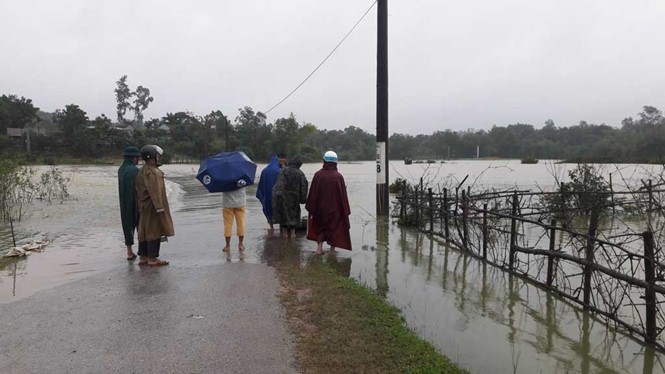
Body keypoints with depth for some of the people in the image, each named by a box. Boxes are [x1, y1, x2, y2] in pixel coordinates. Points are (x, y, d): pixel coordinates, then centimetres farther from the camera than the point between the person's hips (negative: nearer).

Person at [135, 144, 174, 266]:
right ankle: (152, 258, 1)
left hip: (144, 207, 10)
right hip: (152, 207, -10)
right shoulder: (152, 172, -18)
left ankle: (143, 257, 20)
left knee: (144, 231, 13)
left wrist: (141, 204, 22)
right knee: (154, 231, -4)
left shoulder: (142, 171, 15)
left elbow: (138, 190, 19)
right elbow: (155, 192, -23)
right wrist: (160, 208, -22)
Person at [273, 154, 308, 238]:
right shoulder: (300, 174, -5)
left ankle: (284, 232, 13)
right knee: (294, 212, 14)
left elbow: (279, 184, -12)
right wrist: (303, 198, 4)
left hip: (284, 196, 0)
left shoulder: (284, 171, -7)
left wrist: (277, 195, -9)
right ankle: (292, 232, 13)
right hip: (295, 197, 0)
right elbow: (304, 187, -4)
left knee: (283, 213, 11)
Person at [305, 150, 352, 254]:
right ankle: (332, 249, 18)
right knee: (334, 228, 14)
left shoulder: (318, 175, -9)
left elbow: (312, 193, -5)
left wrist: (310, 209, 5)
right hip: (335, 209, -1)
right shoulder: (338, 176, -12)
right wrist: (345, 211, 2)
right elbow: (343, 195, -7)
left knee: (320, 227, 19)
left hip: (320, 208, 1)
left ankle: (319, 247, 9)